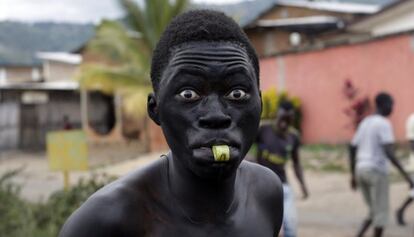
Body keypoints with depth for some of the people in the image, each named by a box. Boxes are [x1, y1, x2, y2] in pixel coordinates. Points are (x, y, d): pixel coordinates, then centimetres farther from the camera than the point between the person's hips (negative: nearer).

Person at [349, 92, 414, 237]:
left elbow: (352, 148, 17)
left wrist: (353, 175, 23)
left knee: (374, 212, 16)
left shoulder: (365, 123, 15)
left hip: (361, 170, 8)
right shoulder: (384, 124, -9)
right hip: (377, 171, -8)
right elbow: (389, 152, -20)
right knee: (381, 213, 2)